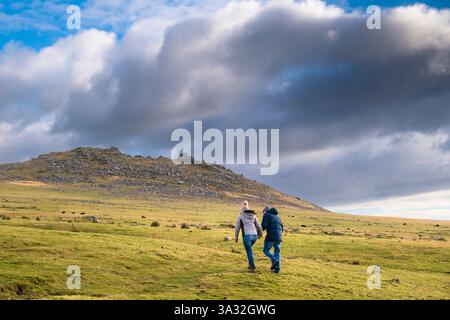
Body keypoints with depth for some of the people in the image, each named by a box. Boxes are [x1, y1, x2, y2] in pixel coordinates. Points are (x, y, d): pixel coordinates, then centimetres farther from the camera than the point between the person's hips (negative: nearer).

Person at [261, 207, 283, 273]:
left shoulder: (267, 215, 3)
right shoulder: (277, 217, 24)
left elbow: (264, 225, -12)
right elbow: (281, 227, 21)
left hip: (271, 236, -6)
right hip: (279, 237, 6)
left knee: (266, 250, 7)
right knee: (277, 253, 9)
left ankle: (274, 260, -15)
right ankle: (277, 268, 0)